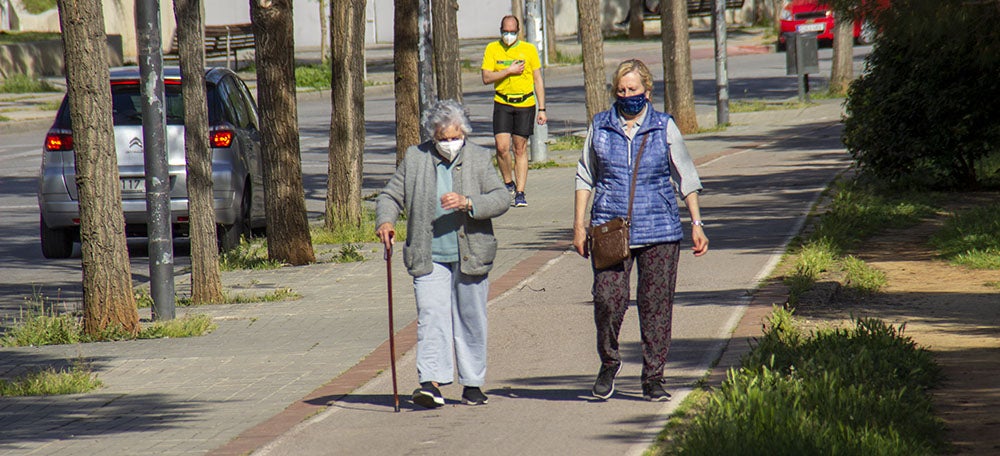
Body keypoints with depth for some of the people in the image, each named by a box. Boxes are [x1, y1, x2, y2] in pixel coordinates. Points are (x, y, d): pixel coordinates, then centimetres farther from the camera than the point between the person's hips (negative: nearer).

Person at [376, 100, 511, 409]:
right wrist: (385, 221, -12)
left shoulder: (480, 158, 2)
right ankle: (431, 383, -18)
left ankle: (473, 384, 19)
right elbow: (390, 196, 9)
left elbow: (501, 199, -5)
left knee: (471, 320, 8)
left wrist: (467, 203, -21)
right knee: (430, 317, -11)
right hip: (429, 258, 0)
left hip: (470, 256, 0)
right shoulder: (414, 158, 5)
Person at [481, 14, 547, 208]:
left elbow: (538, 80, 6)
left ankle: (520, 193, 5)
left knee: (520, 149, 2)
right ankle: (508, 184, 13)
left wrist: (542, 109, 2)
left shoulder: (529, 49, 3)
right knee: (502, 147, -10)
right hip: (502, 104, 0)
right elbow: (486, 78, -3)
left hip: (525, 104, 0)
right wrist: (509, 71, -13)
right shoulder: (492, 49, 3)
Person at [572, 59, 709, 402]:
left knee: (656, 305, 1)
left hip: (659, 231, 0)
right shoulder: (600, 127, 8)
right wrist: (579, 225, 8)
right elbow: (585, 177, 14)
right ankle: (608, 362, 13)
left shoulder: (664, 127, 5)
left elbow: (685, 177, 11)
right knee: (607, 299, -12)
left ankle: (653, 379, 11)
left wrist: (697, 224, 7)